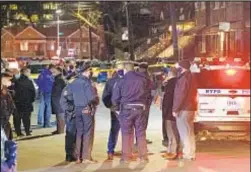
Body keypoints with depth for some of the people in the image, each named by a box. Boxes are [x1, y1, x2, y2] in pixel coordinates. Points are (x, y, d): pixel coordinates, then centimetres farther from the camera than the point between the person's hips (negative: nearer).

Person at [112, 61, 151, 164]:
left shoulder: (121, 81, -5)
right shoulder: (143, 79, 2)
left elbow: (115, 98, -2)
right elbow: (147, 94, 3)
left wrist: (116, 108, 14)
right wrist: (144, 104, 13)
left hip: (126, 109, -2)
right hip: (140, 108, 2)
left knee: (127, 134, 6)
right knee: (141, 133, 7)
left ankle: (126, 156, 6)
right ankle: (143, 156, 8)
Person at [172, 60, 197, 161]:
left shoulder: (183, 78, -15)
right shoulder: (191, 77, 16)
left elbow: (180, 95, -20)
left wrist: (175, 109, -18)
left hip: (183, 109, -10)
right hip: (191, 108, 10)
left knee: (184, 133, -6)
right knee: (189, 132, 13)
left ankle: (187, 154, -6)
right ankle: (191, 153, 18)